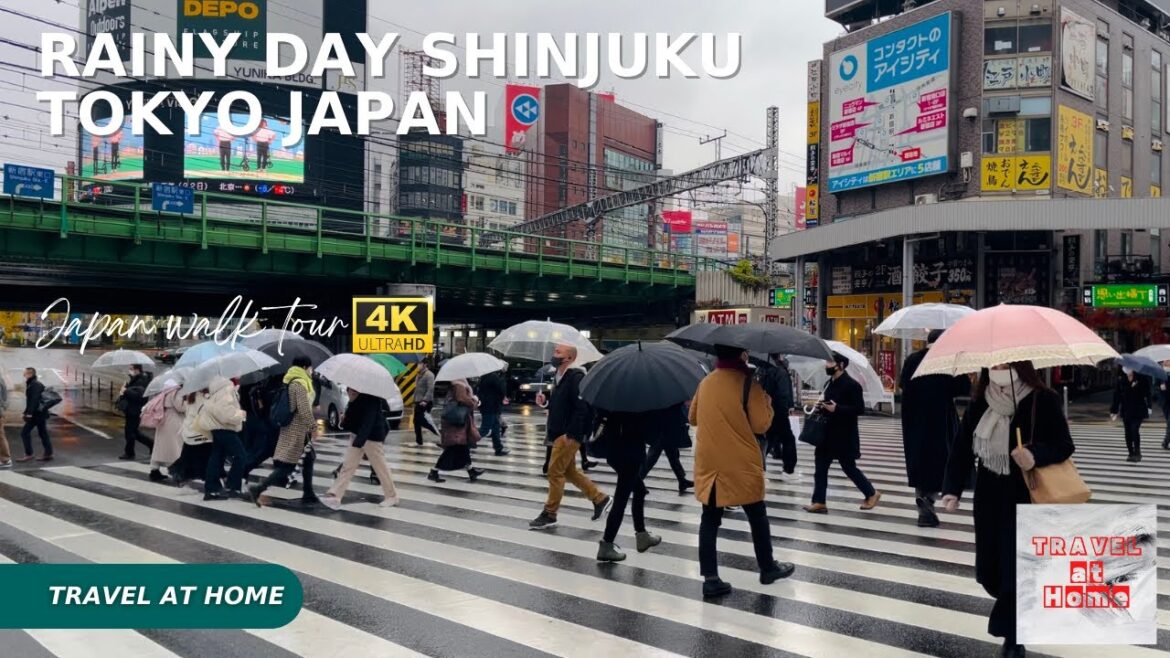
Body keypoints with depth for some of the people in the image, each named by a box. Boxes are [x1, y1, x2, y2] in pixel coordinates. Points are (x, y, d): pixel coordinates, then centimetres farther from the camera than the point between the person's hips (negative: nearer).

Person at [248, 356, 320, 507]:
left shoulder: (291, 382, 14)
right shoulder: (300, 383, -15)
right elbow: (304, 410, -21)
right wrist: (314, 425, -11)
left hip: (292, 428, 10)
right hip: (297, 430, -10)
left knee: (309, 458, 15)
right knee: (286, 465, -9)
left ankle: (308, 494, 17)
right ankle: (258, 489, -13)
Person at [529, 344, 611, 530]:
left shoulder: (576, 377, -17)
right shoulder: (559, 376, 13)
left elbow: (582, 408, -23)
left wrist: (571, 434, -24)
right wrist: (545, 401, 2)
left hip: (569, 435, -10)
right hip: (559, 433, 10)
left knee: (555, 471, -4)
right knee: (569, 471, 15)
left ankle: (549, 515, 5)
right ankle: (600, 499, 25)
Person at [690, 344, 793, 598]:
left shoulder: (705, 382, 6)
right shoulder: (748, 382, -12)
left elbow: (693, 418, 17)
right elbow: (761, 424, -11)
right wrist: (767, 403, 6)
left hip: (708, 463, 4)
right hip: (740, 465, -4)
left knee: (710, 519, 6)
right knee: (757, 516, 14)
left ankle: (710, 578, 2)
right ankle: (767, 568, 28)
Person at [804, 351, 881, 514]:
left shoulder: (851, 385, -15)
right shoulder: (831, 383, 11)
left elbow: (860, 409, -20)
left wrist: (836, 408, -27)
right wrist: (822, 407, 2)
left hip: (845, 436, -8)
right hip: (829, 434, 8)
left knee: (849, 467, 4)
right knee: (821, 467, 4)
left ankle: (872, 493, 23)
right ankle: (819, 502, 8)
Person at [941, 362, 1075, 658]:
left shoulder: (1043, 400, -12)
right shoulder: (979, 403, -1)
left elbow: (1065, 445, -11)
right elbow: (962, 447, 0)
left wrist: (1036, 455, -32)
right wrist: (952, 489, -10)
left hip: (1027, 500, -4)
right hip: (989, 498, 4)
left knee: (1018, 572, -4)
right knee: (989, 572, 12)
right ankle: (1014, 609, 44)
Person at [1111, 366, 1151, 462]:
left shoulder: (1141, 378, -4)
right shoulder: (1121, 380, 2)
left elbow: (1147, 393, -2)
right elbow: (1116, 396, 4)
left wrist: (1149, 407, -12)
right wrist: (1114, 411, 3)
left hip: (1138, 410, -3)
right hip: (1126, 410, 3)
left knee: (1135, 430, -12)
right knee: (1128, 432, 5)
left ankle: (1137, 453, -1)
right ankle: (1131, 453, 14)